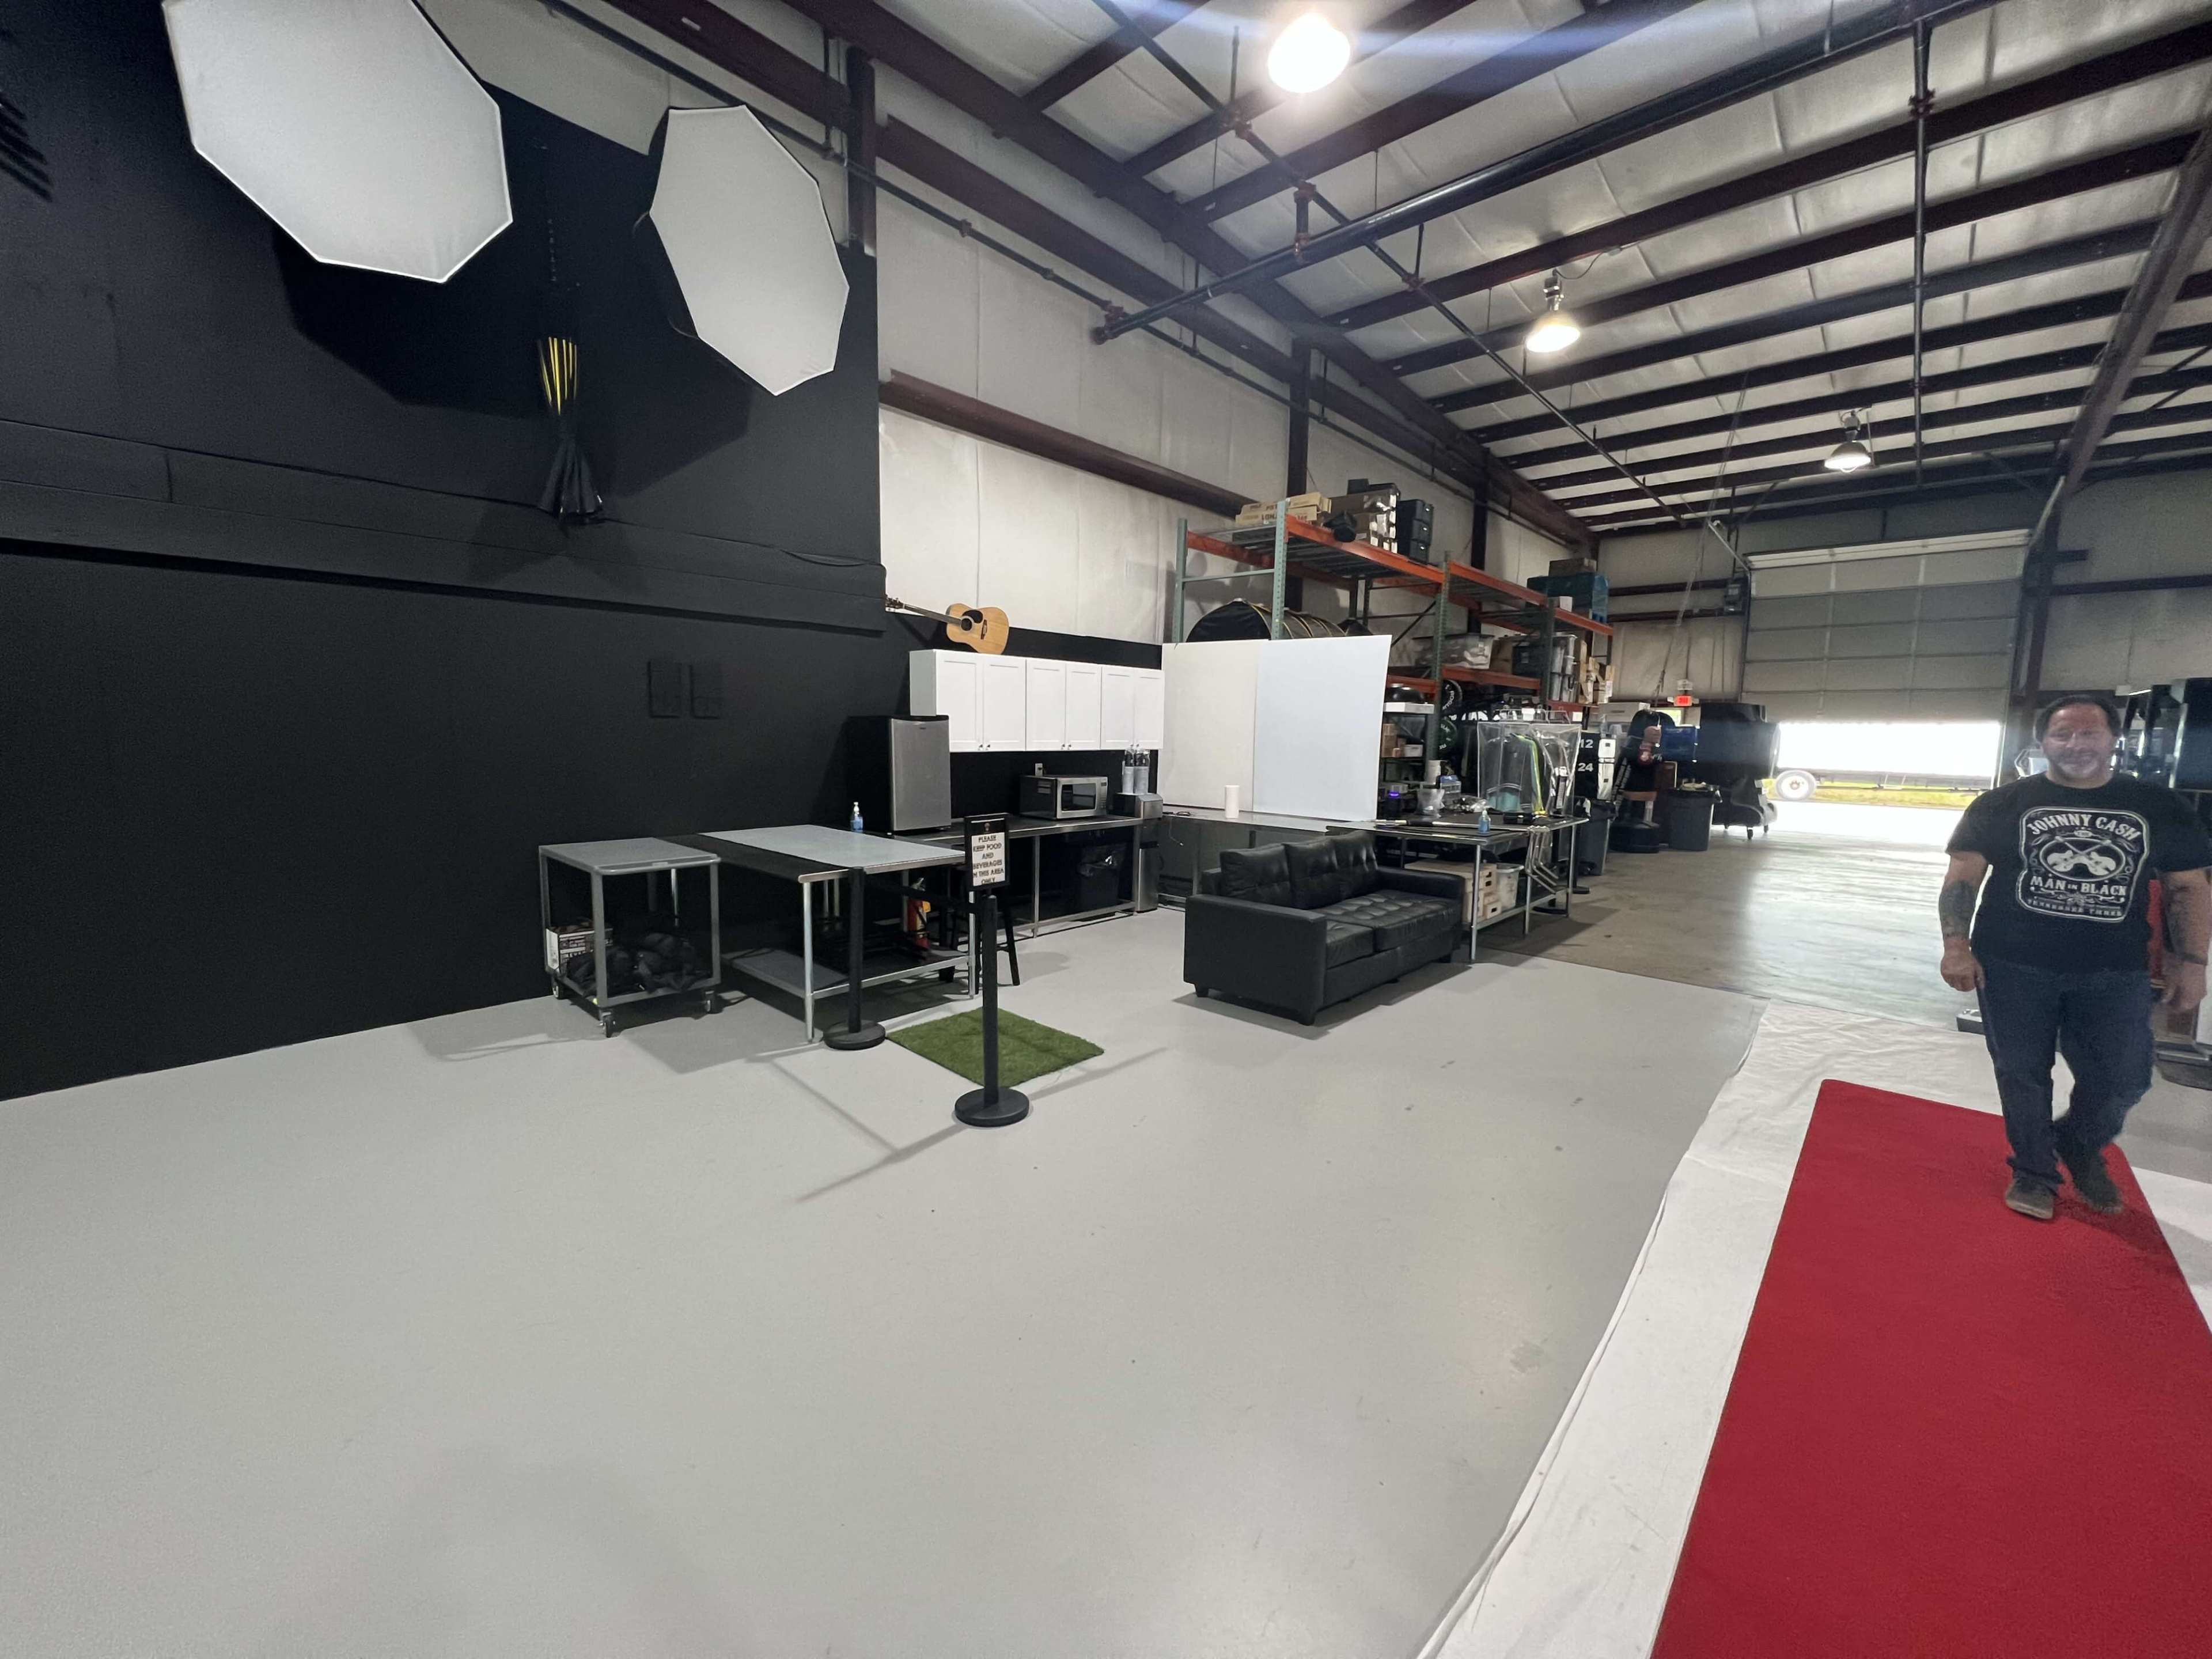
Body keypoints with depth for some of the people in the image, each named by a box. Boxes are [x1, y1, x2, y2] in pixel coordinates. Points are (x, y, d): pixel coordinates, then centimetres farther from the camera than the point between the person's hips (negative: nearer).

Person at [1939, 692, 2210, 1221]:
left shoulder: (2161, 808, 5)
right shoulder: (2001, 805, -2)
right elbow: (1962, 877, -5)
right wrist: (1956, 945, -14)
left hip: (2115, 973, 2)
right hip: (2014, 966, -2)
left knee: (2124, 1078, 5)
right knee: (2022, 1074, 7)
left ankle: (2081, 1147, 35)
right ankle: (2034, 1171, 25)